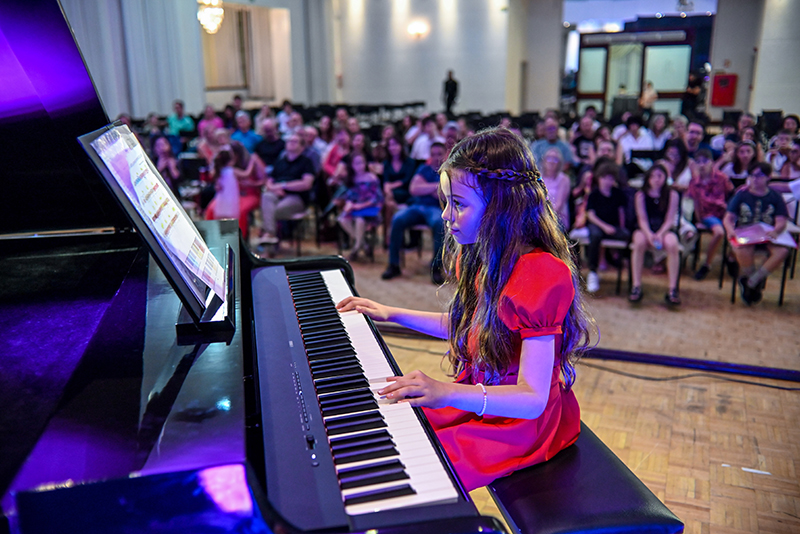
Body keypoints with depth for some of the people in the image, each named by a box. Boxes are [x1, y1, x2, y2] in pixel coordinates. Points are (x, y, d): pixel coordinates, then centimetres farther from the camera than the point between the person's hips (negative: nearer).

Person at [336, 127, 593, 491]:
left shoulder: (541, 275, -27)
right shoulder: (480, 257, 0)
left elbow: (532, 399, -30)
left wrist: (450, 393, -44)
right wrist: (391, 314, 15)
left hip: (520, 421, -8)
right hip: (477, 398, 9)